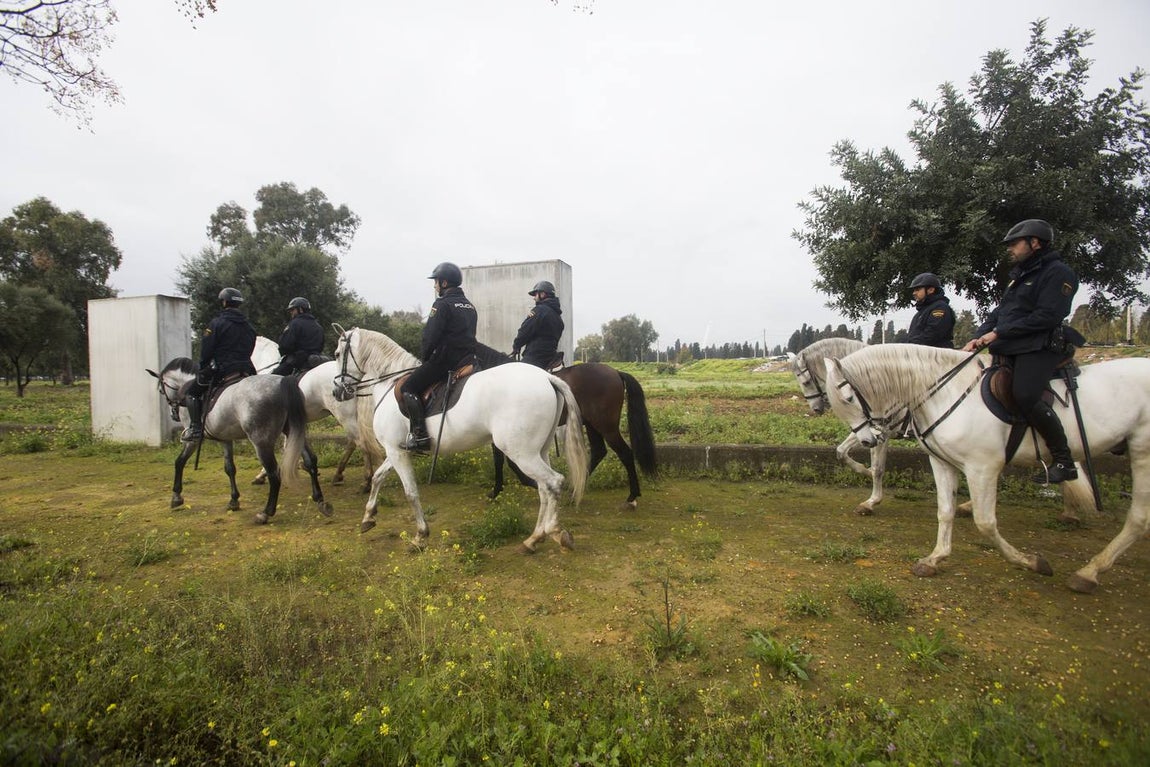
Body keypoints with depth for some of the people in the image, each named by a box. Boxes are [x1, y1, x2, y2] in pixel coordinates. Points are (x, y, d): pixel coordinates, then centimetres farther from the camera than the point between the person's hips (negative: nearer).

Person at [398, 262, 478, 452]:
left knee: (408, 388, -3)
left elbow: (430, 336, -14)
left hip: (444, 359, -9)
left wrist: (424, 357, 2)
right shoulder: (470, 306, 17)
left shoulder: (442, 304, -10)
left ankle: (419, 435, -14)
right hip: (467, 357, 9)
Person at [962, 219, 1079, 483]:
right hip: (1010, 350, 10)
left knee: (1025, 396, -27)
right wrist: (979, 337, 2)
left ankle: (1064, 461, -13)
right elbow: (999, 312, 18)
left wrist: (998, 333, -18)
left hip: (1039, 349, -10)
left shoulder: (1057, 273, -5)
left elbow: (1047, 316, -17)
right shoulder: (1020, 275, 22)